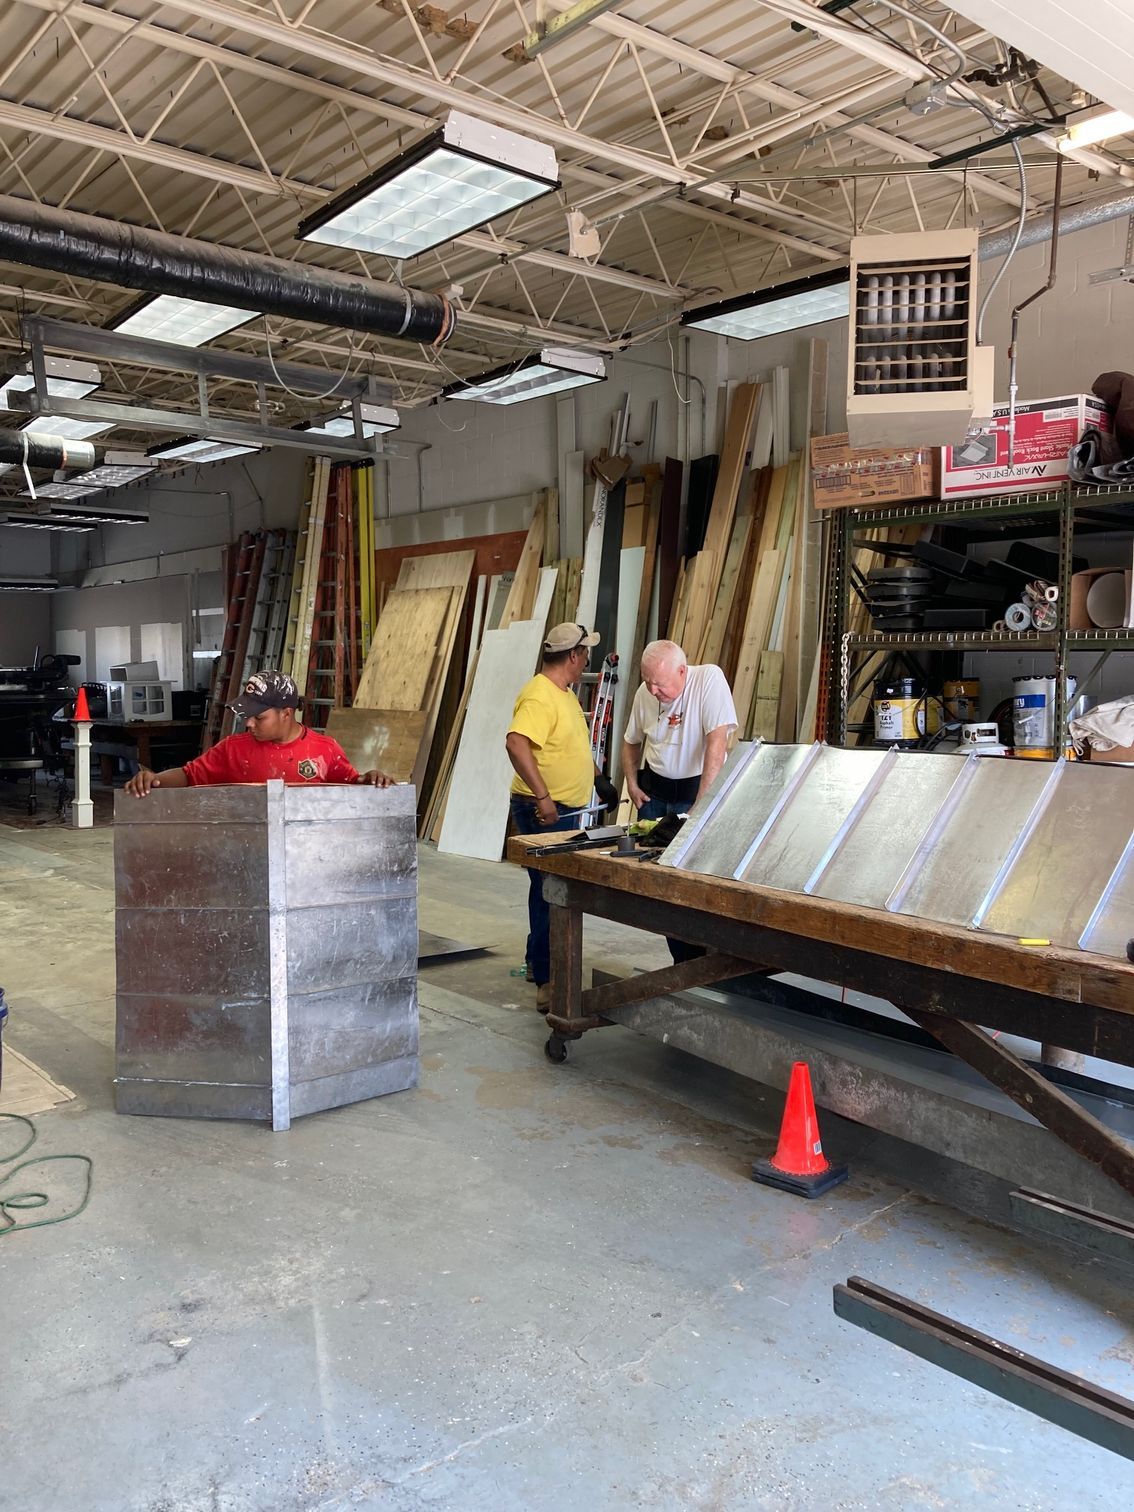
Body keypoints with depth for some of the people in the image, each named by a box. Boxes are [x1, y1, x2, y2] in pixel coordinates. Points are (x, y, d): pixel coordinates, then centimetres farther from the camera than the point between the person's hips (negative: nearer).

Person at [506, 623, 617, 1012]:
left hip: (564, 811, 10)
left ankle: (538, 962, 34)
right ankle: (547, 983, -4)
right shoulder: (540, 696, -19)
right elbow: (516, 743, -32)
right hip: (544, 812, -10)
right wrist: (543, 797, -35)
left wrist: (599, 779, 27)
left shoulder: (564, 694, 14)